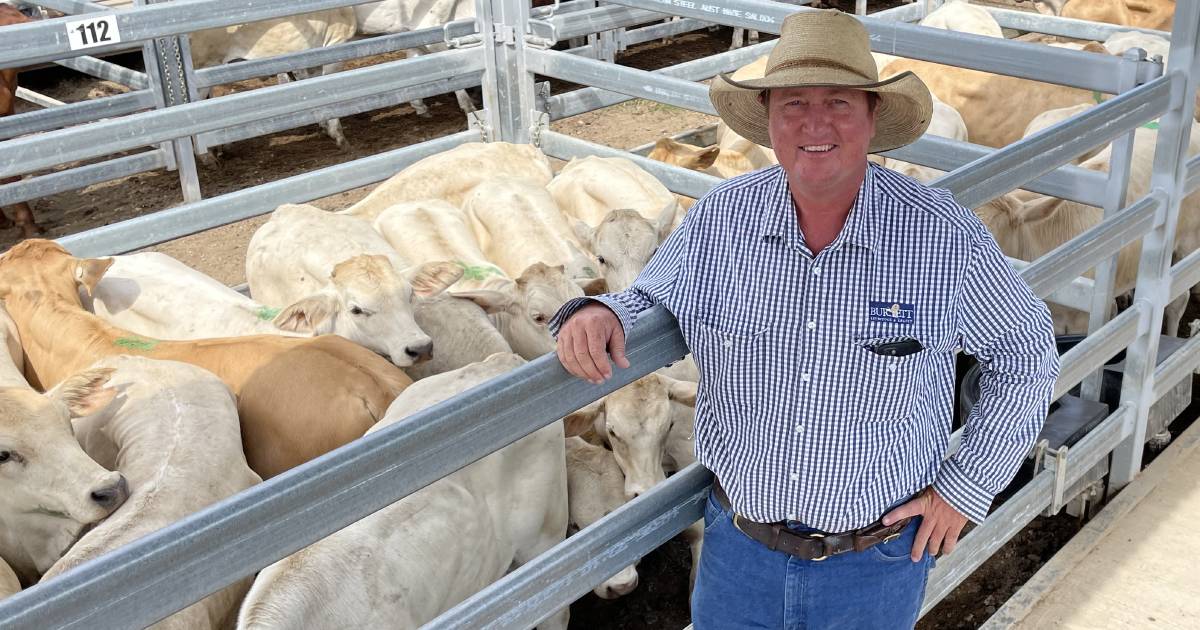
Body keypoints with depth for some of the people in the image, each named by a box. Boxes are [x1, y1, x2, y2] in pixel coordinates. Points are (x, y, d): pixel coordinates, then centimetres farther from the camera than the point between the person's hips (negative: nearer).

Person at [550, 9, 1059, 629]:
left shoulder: (943, 236, -16)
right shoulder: (717, 219, -10)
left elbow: (1027, 356, -2)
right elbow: (647, 303, 5)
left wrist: (965, 486, -2)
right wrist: (596, 314, -19)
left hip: (880, 560, -1)